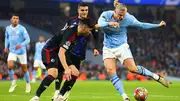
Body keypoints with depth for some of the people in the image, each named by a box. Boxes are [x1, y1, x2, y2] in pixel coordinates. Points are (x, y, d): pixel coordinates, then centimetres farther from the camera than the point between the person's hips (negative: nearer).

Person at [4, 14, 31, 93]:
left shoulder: (22, 29, -10)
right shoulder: (8, 28, 3)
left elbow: (28, 39, -12)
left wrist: (21, 45, -29)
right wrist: (6, 46, 8)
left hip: (21, 51, -3)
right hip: (12, 51, 3)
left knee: (24, 69, 5)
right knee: (10, 66, -18)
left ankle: (28, 84, 26)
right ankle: (13, 83, 1)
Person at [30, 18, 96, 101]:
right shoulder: (70, 32, -30)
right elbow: (61, 53, -36)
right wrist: (66, 69, -42)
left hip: (62, 53, 9)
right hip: (49, 51, -9)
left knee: (75, 73, -1)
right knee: (53, 74, -30)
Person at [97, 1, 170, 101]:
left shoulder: (128, 18, -13)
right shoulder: (106, 15, -12)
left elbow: (141, 25, -1)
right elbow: (100, 24, -31)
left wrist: (158, 25, -2)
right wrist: (109, 23, -51)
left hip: (122, 47, -2)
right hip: (108, 49, 2)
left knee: (133, 69, -16)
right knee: (110, 71, -18)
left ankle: (157, 77, 6)